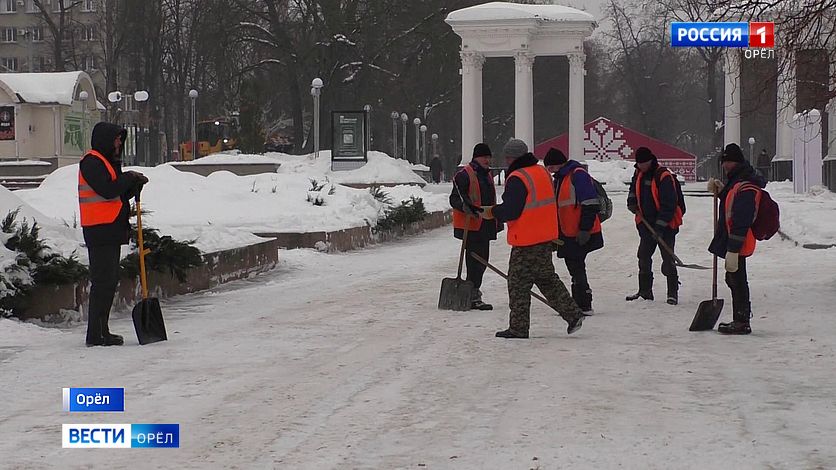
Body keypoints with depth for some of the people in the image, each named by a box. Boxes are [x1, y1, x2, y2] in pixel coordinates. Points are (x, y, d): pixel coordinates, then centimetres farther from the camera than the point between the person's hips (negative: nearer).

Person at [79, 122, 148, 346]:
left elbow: (120, 196, 22)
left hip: (112, 231, 10)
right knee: (102, 281, -10)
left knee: (110, 280, 12)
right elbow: (107, 190, -21)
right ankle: (95, 335, -8)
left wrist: (136, 184, 5)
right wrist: (129, 178, -7)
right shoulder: (91, 162, -9)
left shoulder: (109, 162, 22)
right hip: (100, 231, -10)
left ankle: (102, 331, 18)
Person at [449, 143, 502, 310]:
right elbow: (455, 199, -15)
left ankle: (473, 291, 25)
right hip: (471, 226, -9)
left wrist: (497, 221, 31)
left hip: (485, 227, 9)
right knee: (475, 261, -11)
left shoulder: (487, 175, 19)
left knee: (482, 260, 14)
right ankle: (473, 297, -10)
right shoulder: (465, 175, -11)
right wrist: (467, 207, -34)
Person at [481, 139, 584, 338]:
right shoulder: (543, 172, 10)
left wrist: (492, 213, -4)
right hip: (545, 238, 9)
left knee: (518, 284, 1)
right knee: (547, 279, 18)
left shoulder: (517, 179, -18)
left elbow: (510, 210, -22)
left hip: (526, 242, -9)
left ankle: (518, 327, 5)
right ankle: (573, 314, 14)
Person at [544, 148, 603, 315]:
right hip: (568, 234, 10)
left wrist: (585, 229, -22)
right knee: (574, 268, 14)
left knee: (576, 267, -7)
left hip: (582, 235, -10)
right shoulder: (560, 178, 16)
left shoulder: (578, 175, -15)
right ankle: (579, 304, 22)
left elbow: (591, 204, -21)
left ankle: (583, 306, -2)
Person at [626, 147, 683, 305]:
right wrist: (632, 203, 5)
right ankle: (645, 291, 21)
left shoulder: (664, 177, -19)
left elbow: (669, 204, -21)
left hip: (665, 226, -7)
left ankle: (673, 293, 0)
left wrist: (660, 226, -23)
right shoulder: (639, 174, 6)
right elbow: (633, 190, 26)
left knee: (668, 259, -7)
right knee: (643, 258, 10)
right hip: (646, 224, 7)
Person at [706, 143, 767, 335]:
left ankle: (742, 322, 3)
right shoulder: (737, 182, 12)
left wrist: (733, 250, -27)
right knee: (734, 280, 17)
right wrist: (721, 191, 11)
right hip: (731, 242, 11)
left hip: (737, 243, -11)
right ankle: (740, 321, 26)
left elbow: (741, 222, -26)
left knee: (737, 281, -4)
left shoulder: (745, 187, -22)